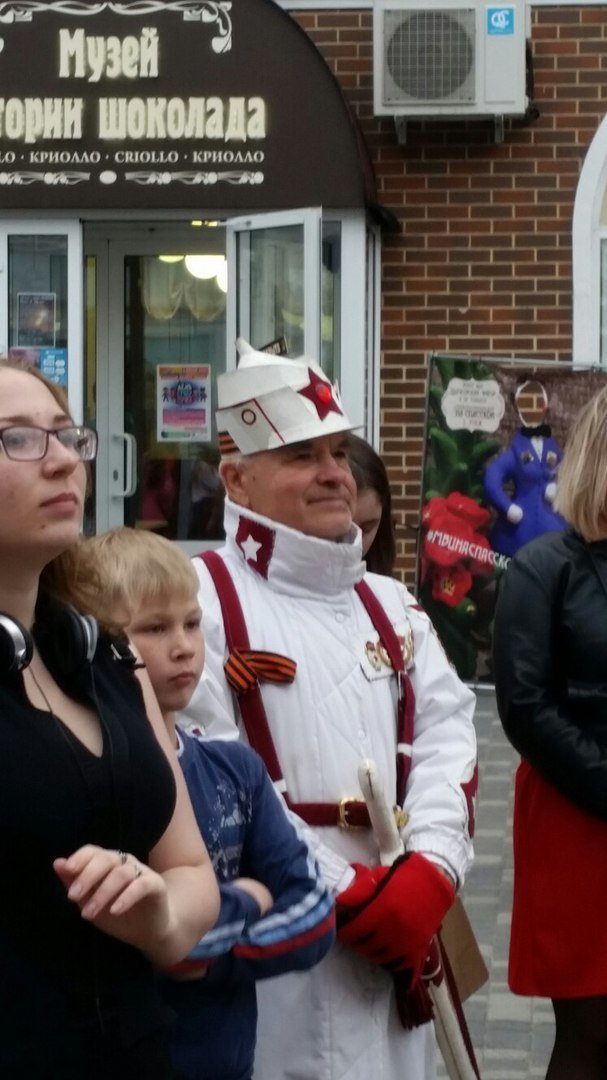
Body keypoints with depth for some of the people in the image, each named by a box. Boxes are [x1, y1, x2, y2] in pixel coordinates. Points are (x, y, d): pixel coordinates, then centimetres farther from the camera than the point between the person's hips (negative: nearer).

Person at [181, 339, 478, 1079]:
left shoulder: (389, 604, 14)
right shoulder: (201, 602, -9)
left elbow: (445, 735, 4)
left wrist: (430, 870, -13)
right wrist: (344, 892, -17)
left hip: (394, 940, 6)